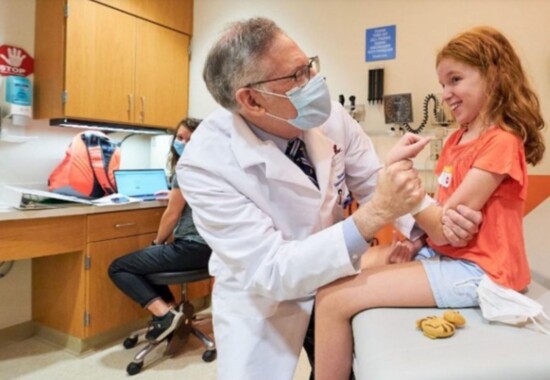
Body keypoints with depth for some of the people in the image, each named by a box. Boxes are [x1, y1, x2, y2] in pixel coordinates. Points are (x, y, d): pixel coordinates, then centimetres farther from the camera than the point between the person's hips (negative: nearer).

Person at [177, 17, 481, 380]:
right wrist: (375, 215, -40)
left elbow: (374, 184, -3)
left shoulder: (330, 116, -15)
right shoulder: (205, 163, -28)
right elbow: (271, 273, -31)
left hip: (334, 284, 4)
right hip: (263, 301, -3)